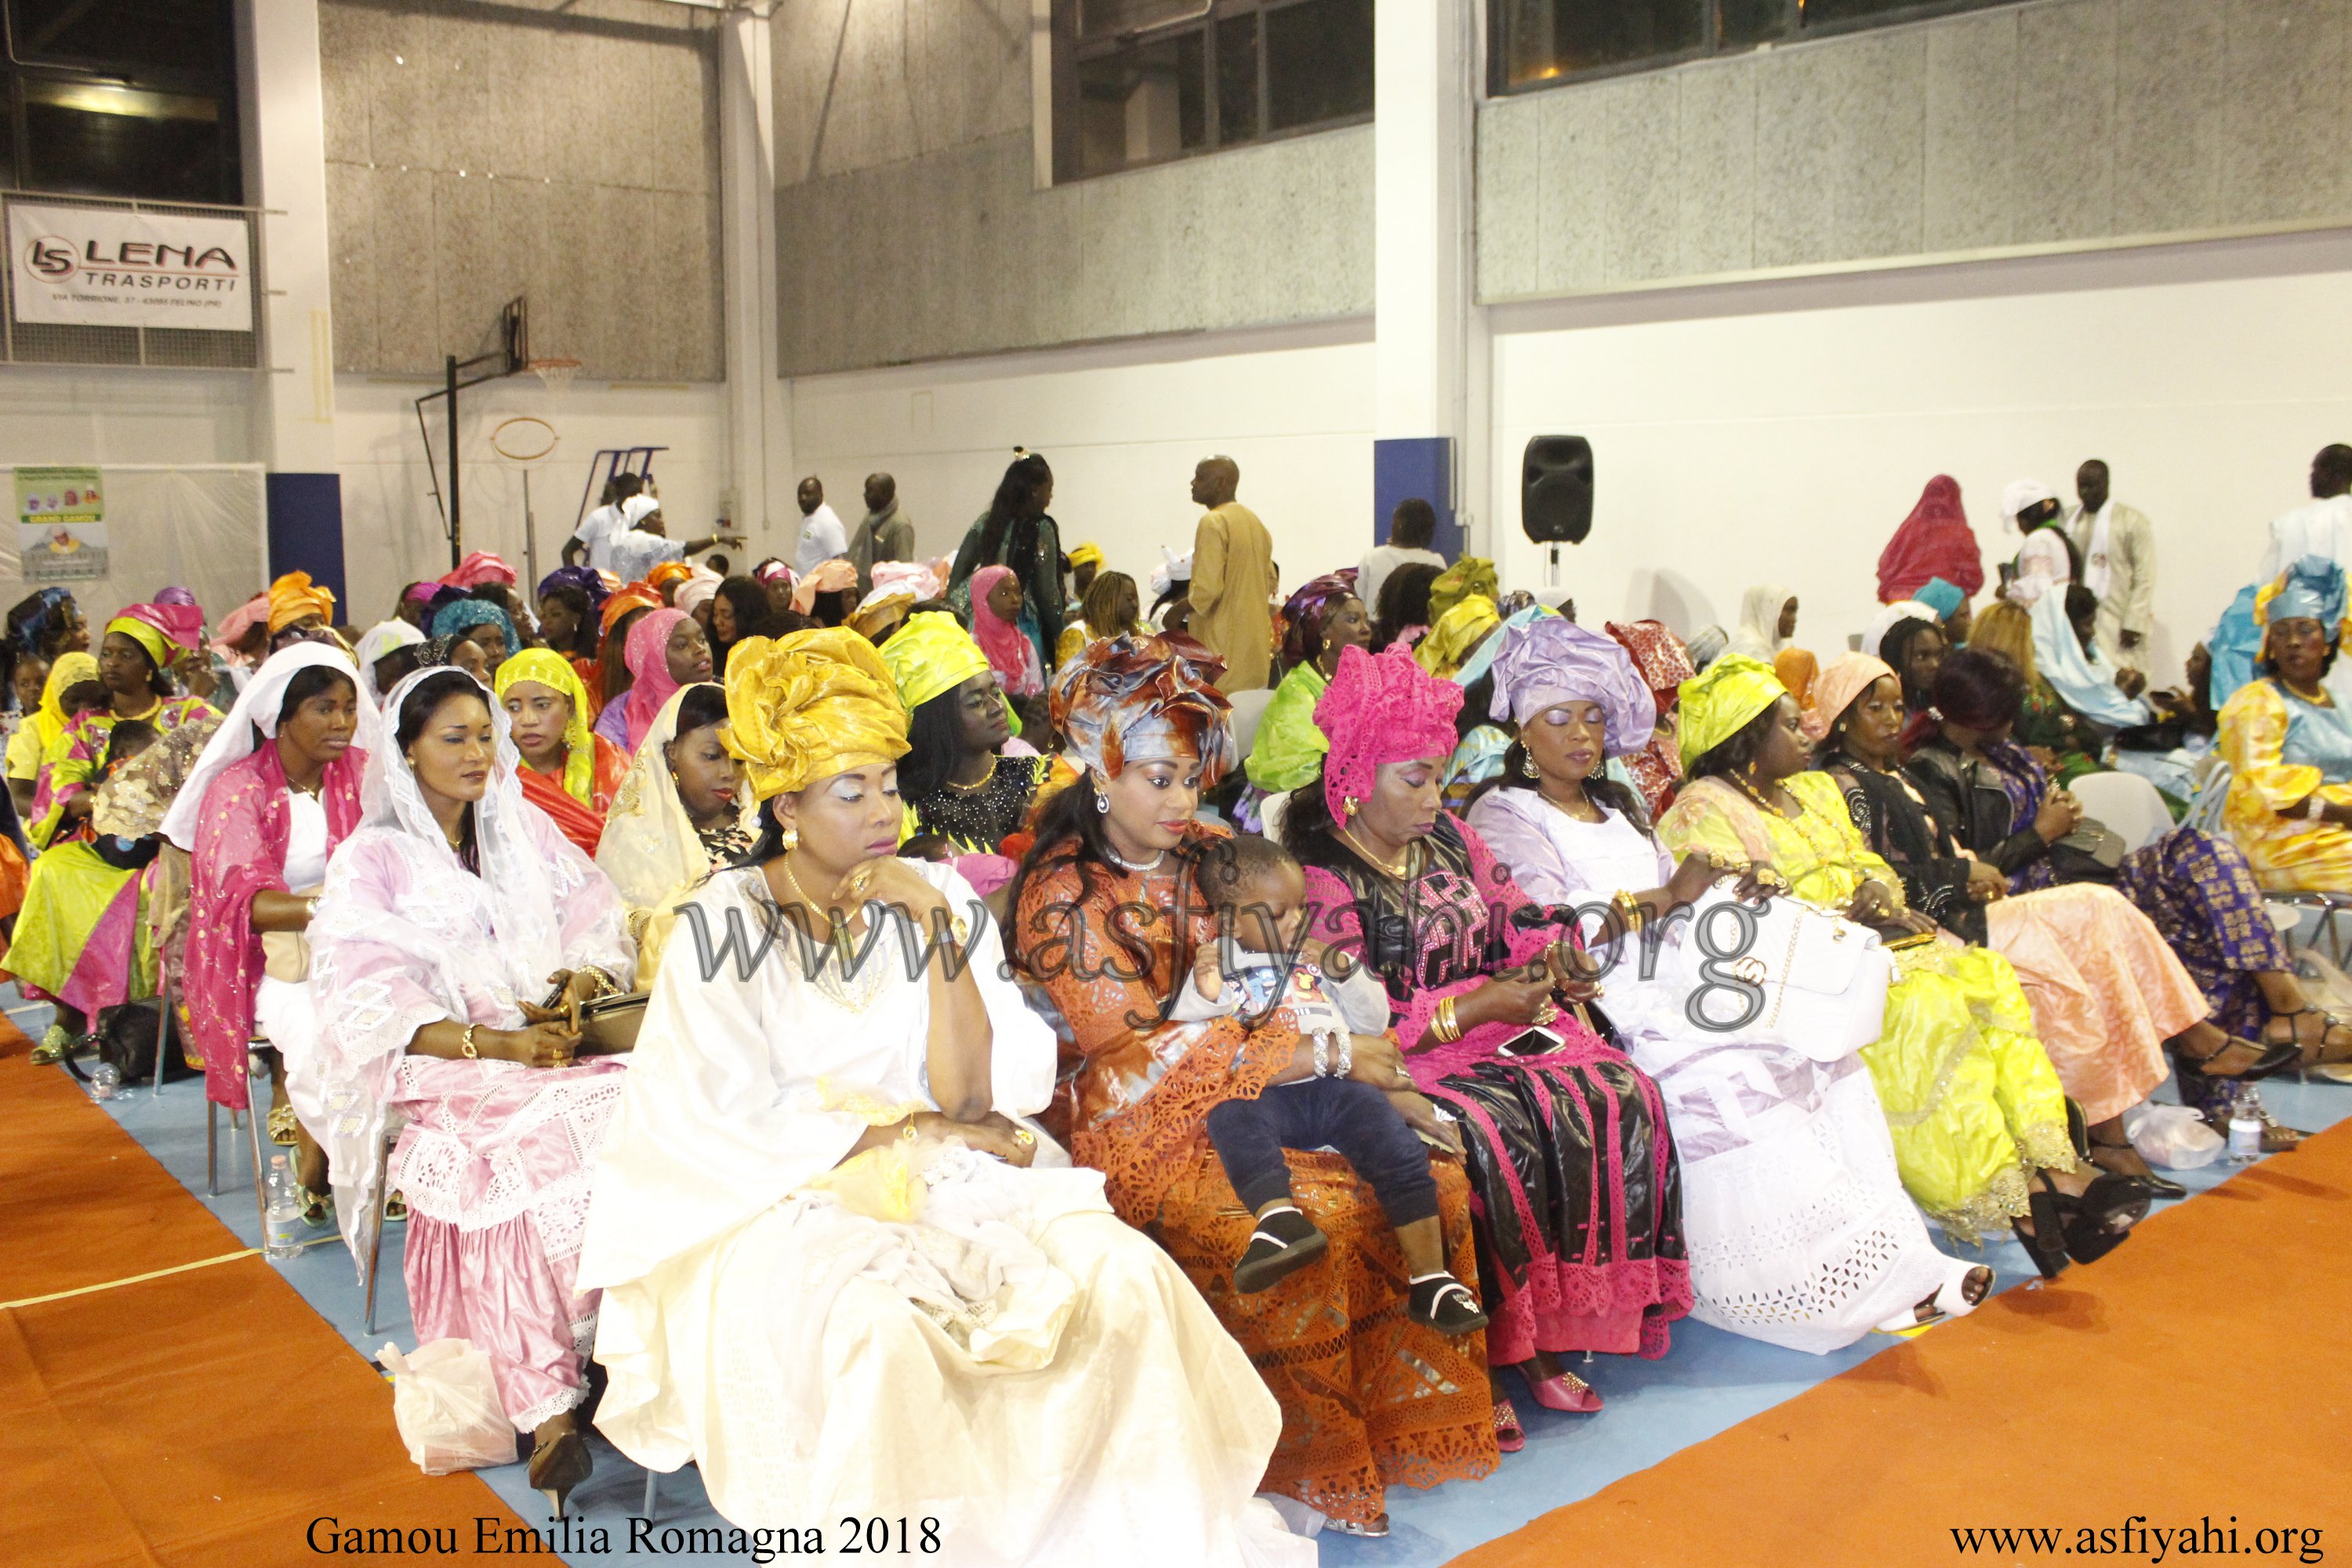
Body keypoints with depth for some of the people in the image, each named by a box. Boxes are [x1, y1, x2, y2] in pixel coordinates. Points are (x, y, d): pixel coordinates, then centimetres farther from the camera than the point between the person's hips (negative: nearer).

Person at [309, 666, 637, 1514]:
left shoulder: (527, 831, 18)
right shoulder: (371, 860, 4)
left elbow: (598, 923, 13)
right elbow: (373, 1005, -6)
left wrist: (582, 978, -10)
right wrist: (497, 1044, -18)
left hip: (556, 1040, 4)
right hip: (442, 1064, -4)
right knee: (525, 1151, -35)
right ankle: (546, 1405, -32)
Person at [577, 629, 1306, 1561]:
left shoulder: (935, 897, 4)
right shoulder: (728, 920, -4)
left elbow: (968, 1097, -4)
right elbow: (744, 1120, -9)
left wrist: (941, 932, -13)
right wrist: (920, 1129, -9)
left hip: (943, 1178, 3)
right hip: (784, 1198, -3)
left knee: (1125, 1278, -22)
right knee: (884, 1324, -36)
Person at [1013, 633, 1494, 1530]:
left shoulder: (1206, 858, 8)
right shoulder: (1063, 894, -12)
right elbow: (1143, 1053, -18)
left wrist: (1376, 1079, -9)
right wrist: (1316, 1056, -21)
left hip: (1245, 1097, 7)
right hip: (1134, 1129, -7)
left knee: (1429, 1171, -10)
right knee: (1308, 1221, -27)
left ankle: (1404, 1412, 4)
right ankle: (1309, 1470, -7)